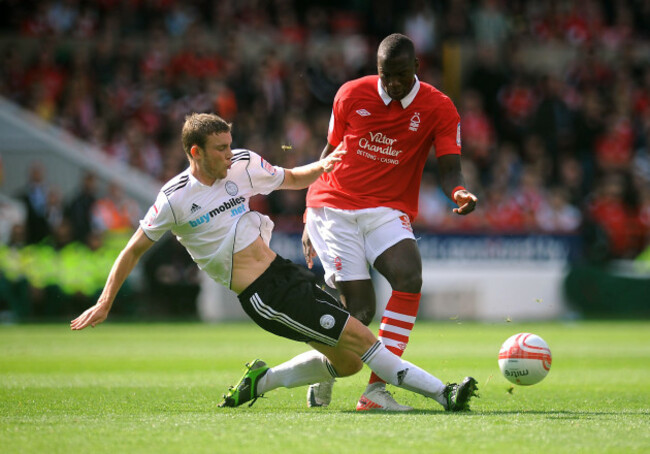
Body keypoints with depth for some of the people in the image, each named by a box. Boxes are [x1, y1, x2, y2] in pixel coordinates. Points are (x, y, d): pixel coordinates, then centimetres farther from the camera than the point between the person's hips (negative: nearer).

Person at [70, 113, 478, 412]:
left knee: (347, 362, 5)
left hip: (285, 272, 7)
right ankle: (441, 393, -11)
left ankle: (261, 381, 19)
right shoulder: (175, 199, -10)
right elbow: (134, 250, 0)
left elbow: (294, 179, 22)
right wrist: (104, 304, -3)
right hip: (262, 296, -7)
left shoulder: (243, 165, 5)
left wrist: (322, 167, 1)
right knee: (358, 336, -14)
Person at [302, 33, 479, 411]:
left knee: (410, 274, -29)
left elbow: (449, 168, -7)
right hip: (335, 206, -1)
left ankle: (376, 390, -26)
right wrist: (310, 219, 15)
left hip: (389, 210, 1)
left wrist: (459, 192, -32)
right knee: (360, 308, -13)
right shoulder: (352, 95, 1)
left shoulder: (439, 108, -2)